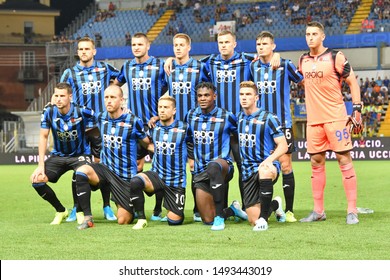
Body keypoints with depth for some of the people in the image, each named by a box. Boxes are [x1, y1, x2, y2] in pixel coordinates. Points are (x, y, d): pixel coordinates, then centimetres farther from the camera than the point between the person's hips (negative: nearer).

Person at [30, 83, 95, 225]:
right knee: (37, 179, -15)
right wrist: (41, 165, -9)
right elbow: (43, 137, -5)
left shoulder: (82, 112, -20)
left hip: (80, 154, -3)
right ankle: (61, 211, 8)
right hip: (58, 155, 4)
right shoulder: (48, 112, -12)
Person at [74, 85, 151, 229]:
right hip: (105, 168, 3)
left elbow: (147, 144, 3)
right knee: (82, 171, -30)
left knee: (123, 221, -4)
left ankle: (133, 208, 34)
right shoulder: (101, 118, 2)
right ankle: (87, 218, -23)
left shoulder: (133, 121, -12)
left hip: (125, 176, -3)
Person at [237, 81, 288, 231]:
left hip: (267, 166, -5)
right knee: (253, 220, -5)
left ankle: (263, 219, -33)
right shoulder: (239, 117, 9)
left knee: (264, 172, -45)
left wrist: (269, 160, -27)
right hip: (248, 172, 5)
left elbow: (283, 145, -11)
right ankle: (275, 205, 31)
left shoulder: (268, 118, -6)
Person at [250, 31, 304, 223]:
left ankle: (289, 211, 1)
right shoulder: (253, 67, 8)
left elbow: (303, 82, 9)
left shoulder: (285, 65, -4)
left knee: (285, 167, -5)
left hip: (282, 124, -4)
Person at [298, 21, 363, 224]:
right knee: (316, 163, 7)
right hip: (314, 120, 6)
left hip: (336, 118, -5)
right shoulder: (303, 60, 10)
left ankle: (352, 211, -5)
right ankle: (318, 211, 14)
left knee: (344, 160, -6)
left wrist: (357, 110, -10)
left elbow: (353, 83, -4)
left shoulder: (335, 57, -6)